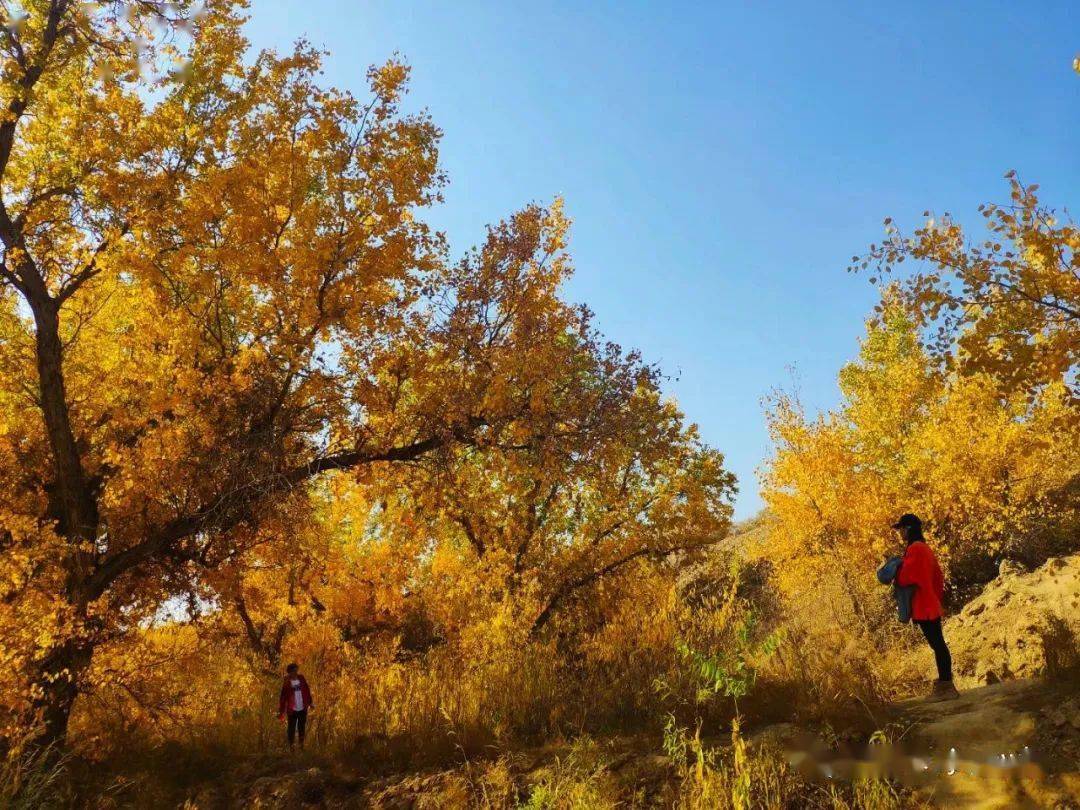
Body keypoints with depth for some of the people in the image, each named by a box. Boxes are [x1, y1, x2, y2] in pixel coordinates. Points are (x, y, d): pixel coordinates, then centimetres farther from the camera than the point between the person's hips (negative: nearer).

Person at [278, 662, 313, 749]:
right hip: (292, 710, -3)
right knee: (291, 728, 4)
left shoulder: (302, 679, -1)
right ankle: (290, 746, 17)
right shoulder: (287, 683, -11)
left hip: (303, 709, 3)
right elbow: (283, 697, -10)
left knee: (302, 727, 14)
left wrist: (310, 703, 14)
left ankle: (301, 745, 27)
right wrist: (281, 711, -12)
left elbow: (307, 691, 8)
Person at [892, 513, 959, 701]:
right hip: (930, 605, 10)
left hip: (924, 607, -10)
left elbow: (905, 577, -19)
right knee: (938, 644, 12)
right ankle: (944, 685, 18)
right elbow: (938, 578, 20)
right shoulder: (924, 548, 16)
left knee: (937, 644, -6)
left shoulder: (914, 548, -15)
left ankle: (946, 687, -3)